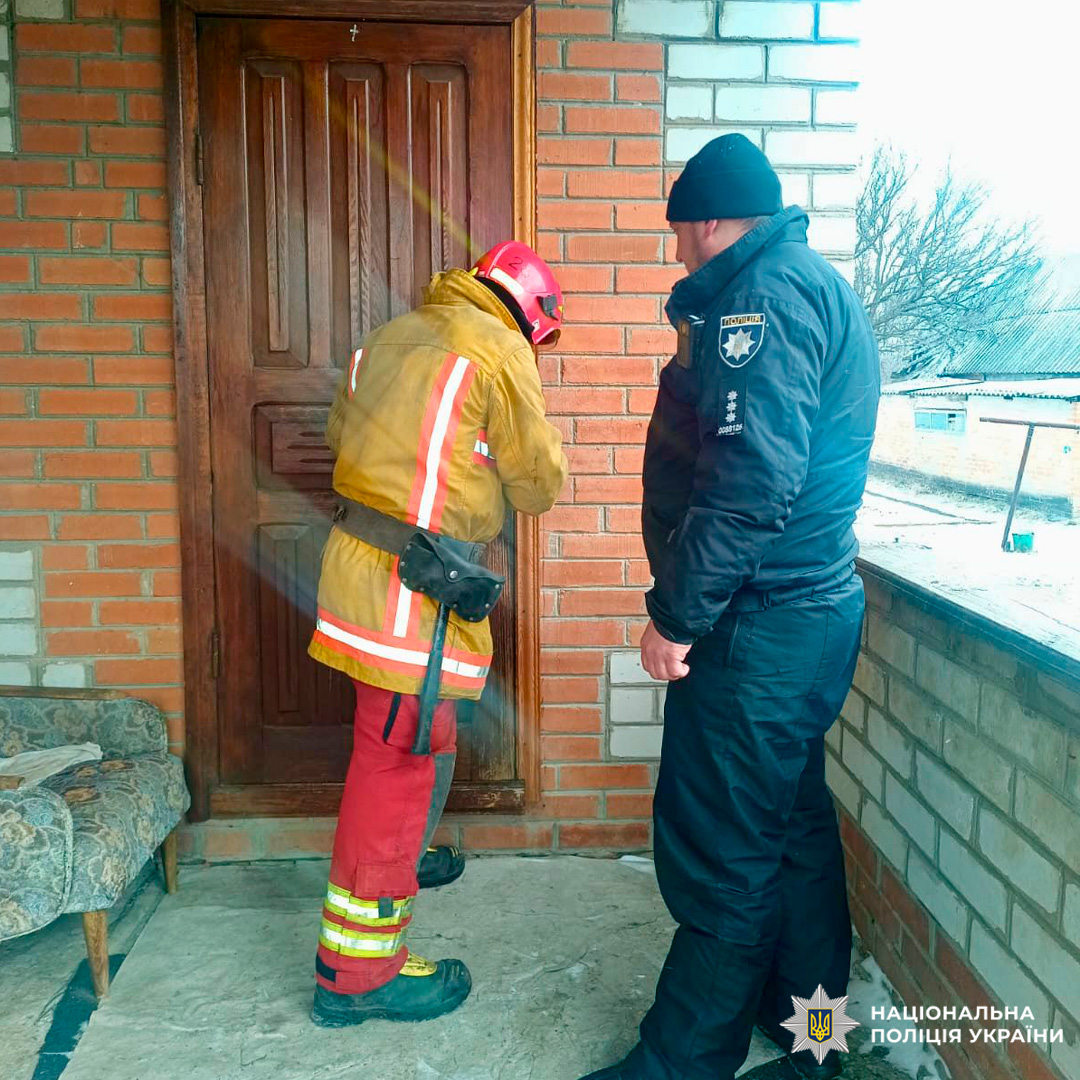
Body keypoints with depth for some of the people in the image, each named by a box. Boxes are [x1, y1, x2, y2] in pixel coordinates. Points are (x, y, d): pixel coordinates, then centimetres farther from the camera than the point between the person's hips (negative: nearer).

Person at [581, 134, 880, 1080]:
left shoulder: (763, 292, -15)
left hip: (760, 630, -11)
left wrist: (677, 614, -20)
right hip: (820, 609, 11)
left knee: (719, 860, 0)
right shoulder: (822, 285, 18)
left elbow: (754, 480, -25)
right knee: (795, 829, 20)